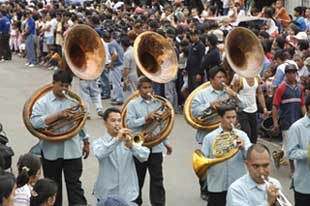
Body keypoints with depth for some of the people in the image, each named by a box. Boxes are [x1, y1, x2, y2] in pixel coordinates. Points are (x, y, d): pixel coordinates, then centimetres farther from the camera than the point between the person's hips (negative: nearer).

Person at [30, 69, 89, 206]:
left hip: (72, 151, 1)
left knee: (74, 184, 1)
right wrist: (58, 115, -25)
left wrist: (86, 142, 15)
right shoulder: (43, 102, -6)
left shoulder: (73, 100, 5)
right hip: (51, 152, -1)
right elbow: (35, 122, -21)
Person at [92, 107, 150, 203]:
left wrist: (131, 145, -26)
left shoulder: (129, 140, 5)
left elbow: (144, 156, -9)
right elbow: (100, 154, -23)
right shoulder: (98, 142, -1)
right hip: (106, 195, -2)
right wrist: (117, 140, -32)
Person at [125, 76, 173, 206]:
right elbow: (129, 123, -15)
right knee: (137, 179, 12)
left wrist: (165, 142, 15)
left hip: (156, 147, 2)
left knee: (157, 180, 1)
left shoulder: (158, 103, 7)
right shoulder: (133, 104, -3)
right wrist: (146, 119, -24)